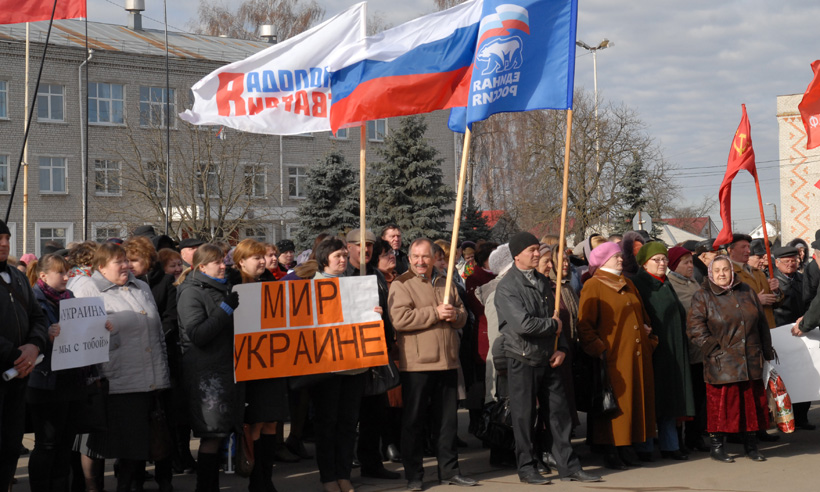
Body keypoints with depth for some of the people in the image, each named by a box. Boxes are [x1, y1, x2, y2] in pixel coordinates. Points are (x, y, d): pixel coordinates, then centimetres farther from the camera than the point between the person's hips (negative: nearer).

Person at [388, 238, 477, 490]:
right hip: (416, 365, -6)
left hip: (447, 363, 6)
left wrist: (455, 315, -4)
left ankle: (449, 470, 22)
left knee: (448, 420, 12)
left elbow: (462, 314, 20)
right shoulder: (400, 285, -5)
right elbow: (399, 319, -19)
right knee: (414, 421, 2)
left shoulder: (445, 283, 14)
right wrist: (435, 313, -17)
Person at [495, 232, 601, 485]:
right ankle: (526, 468, 15)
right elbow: (523, 324, -24)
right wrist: (553, 325, -10)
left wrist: (561, 348, 2)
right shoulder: (507, 287, -12)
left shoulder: (542, 281, 11)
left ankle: (568, 466, 16)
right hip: (523, 360, -6)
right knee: (524, 416, 3)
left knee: (559, 412, 8)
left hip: (548, 359, 6)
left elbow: (555, 317, 17)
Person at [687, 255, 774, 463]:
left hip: (751, 361, 4)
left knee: (752, 402, 8)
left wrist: (767, 351, 11)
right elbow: (694, 327, -7)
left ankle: (751, 446, 19)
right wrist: (713, 347, -14)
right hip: (721, 363, -4)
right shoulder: (702, 297, 0)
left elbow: (761, 323, 15)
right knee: (721, 403, -3)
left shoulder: (746, 292, 11)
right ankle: (717, 446, 8)